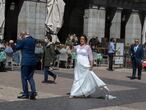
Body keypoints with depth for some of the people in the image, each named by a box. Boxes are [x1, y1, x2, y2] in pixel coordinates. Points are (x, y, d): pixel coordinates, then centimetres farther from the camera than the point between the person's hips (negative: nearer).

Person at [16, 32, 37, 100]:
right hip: (33, 61, 7)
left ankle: (25, 94, 7)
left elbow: (17, 47, -2)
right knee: (30, 77, 14)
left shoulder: (24, 40, -12)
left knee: (24, 78, 3)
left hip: (25, 61, -6)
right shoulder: (33, 40, 8)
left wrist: (19, 40, 8)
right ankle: (33, 91, 0)